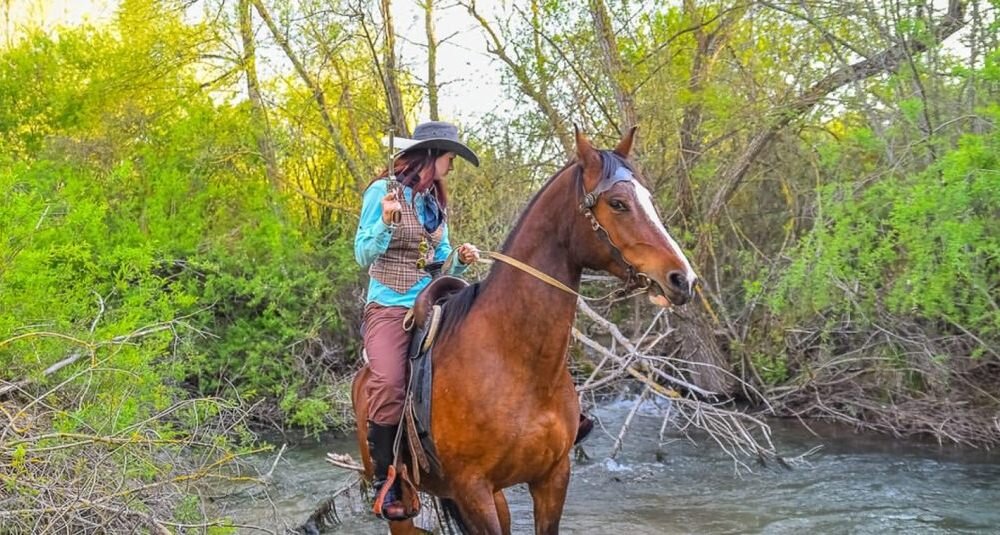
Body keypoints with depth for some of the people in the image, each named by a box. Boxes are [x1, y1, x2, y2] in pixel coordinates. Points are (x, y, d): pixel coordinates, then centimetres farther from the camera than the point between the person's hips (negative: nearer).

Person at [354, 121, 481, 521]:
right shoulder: (383, 191, -4)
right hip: (389, 308, -6)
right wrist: (386, 222, -24)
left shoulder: (435, 202, 14)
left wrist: (461, 260, 0)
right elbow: (364, 256, -8)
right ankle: (385, 482, -15)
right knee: (389, 383, -28)